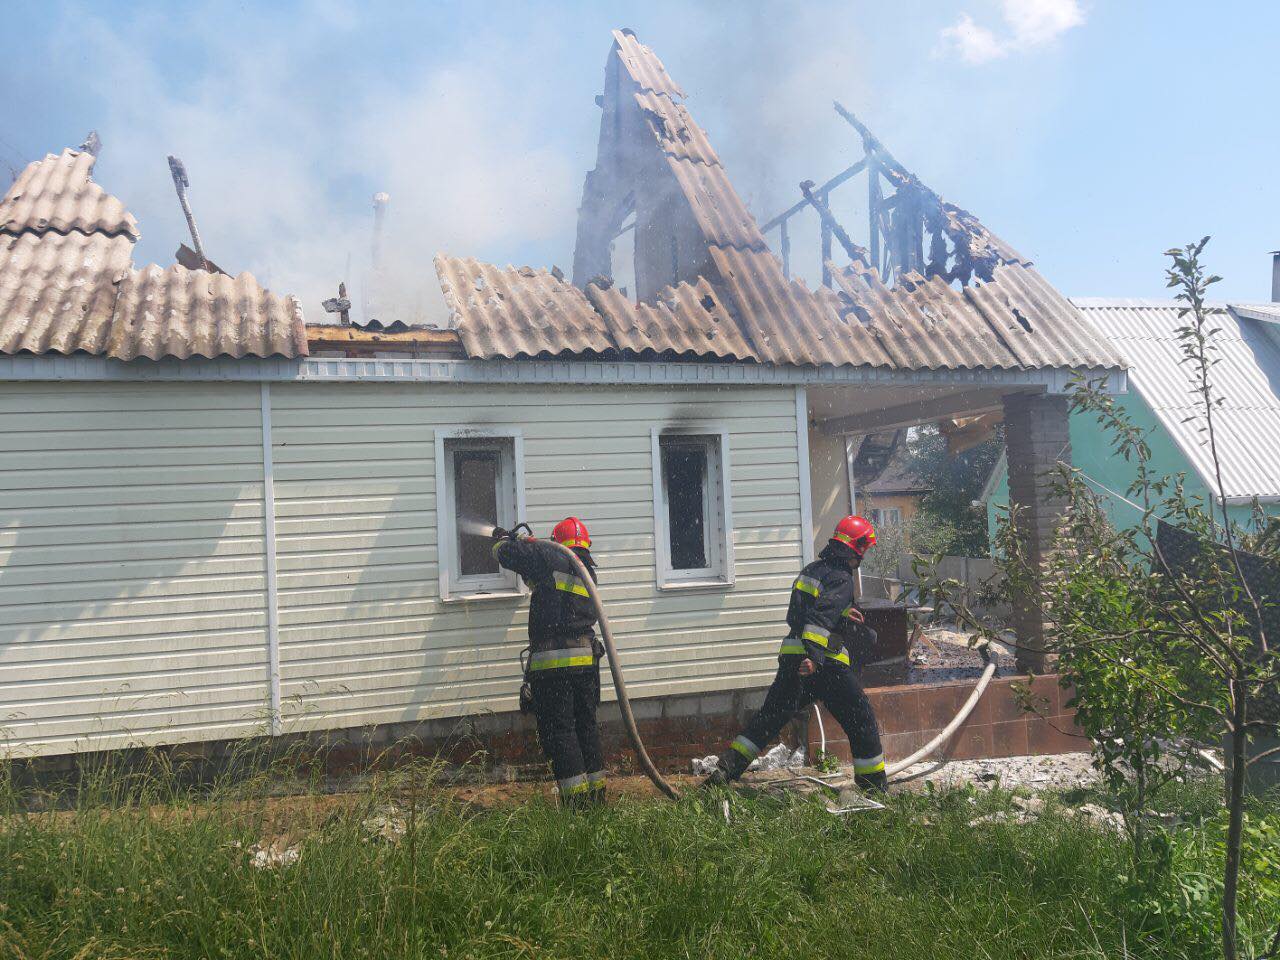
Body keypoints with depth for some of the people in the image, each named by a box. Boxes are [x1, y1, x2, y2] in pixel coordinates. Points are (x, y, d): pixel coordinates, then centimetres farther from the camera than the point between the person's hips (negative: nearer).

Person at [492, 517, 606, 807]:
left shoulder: (550, 558, -4)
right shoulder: (588, 571, 17)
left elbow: (507, 554, 3)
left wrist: (504, 540, 26)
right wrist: (528, 544, 40)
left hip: (552, 662, -6)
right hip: (586, 659, 7)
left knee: (558, 730, -1)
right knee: (586, 726, 16)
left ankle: (577, 798, -2)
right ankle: (596, 792, 20)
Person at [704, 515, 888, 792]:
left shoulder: (812, 570, 16)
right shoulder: (842, 579, -10)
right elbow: (822, 616, -26)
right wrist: (814, 656, -35)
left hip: (791, 656, 8)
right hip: (824, 662, -8)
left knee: (769, 717, 12)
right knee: (861, 718, 6)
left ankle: (728, 766, 5)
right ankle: (874, 783, 12)